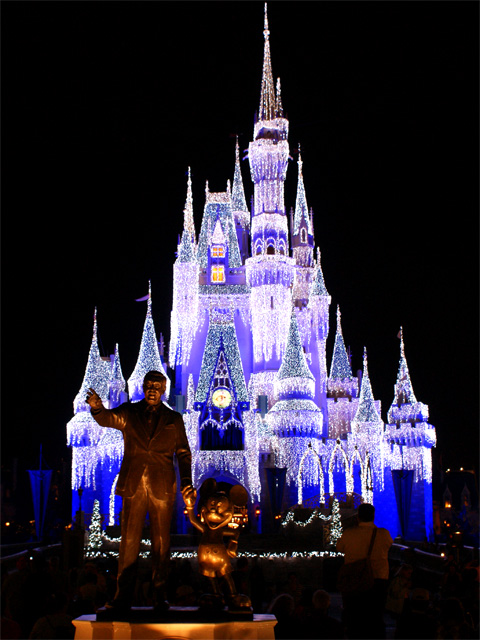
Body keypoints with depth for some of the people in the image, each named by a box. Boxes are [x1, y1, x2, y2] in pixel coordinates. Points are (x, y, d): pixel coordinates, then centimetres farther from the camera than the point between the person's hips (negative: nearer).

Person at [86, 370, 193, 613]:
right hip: (133, 485, 0)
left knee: (161, 543, 3)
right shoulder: (129, 413, 9)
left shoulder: (174, 419, 11)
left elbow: (183, 453, 11)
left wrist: (186, 482, -2)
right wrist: (97, 408, -32)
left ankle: (159, 596, 10)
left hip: (162, 488, 0)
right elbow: (107, 419, -9)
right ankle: (124, 596, 5)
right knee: (129, 542, 0)